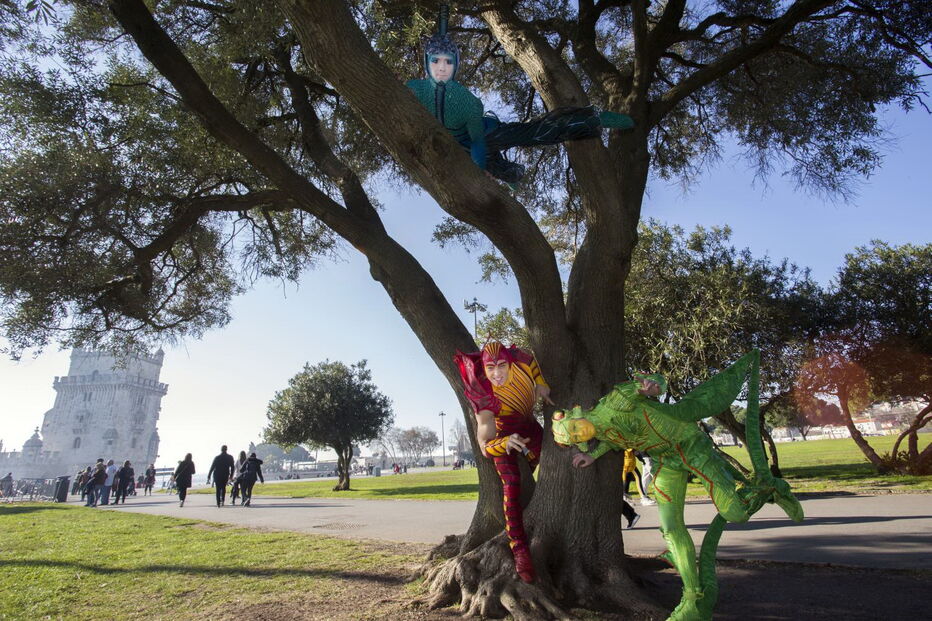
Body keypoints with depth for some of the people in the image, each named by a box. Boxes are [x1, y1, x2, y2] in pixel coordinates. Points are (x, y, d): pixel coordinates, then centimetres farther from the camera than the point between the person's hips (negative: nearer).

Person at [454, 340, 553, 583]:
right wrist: (507, 443, -57)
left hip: (529, 425, 5)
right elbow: (485, 446, -39)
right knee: (512, 486, -18)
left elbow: (534, 363, -3)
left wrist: (542, 385, -15)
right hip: (502, 434, -5)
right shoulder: (485, 398, -40)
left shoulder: (520, 359, -31)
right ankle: (520, 551, -15)